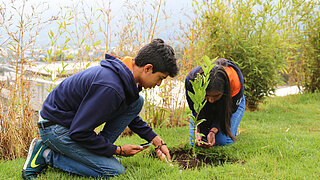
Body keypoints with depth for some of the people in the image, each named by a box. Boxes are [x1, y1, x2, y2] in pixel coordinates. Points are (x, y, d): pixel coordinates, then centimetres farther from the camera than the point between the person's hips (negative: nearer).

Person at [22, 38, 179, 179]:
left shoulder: (126, 73, -1)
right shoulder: (109, 88, -32)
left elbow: (131, 115, 19)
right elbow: (78, 132, -27)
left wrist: (156, 140, 12)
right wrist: (117, 150, -16)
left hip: (75, 120, 9)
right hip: (55, 128, -9)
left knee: (136, 102, 0)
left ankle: (100, 148, 4)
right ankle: (47, 154, -7)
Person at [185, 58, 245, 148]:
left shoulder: (236, 83, -41)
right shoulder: (191, 79, -37)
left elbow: (229, 111, -25)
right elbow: (195, 109, -20)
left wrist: (213, 131, -40)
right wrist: (197, 131, -36)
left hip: (229, 101, -1)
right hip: (204, 107, 1)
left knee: (222, 141, -18)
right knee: (195, 142, -10)